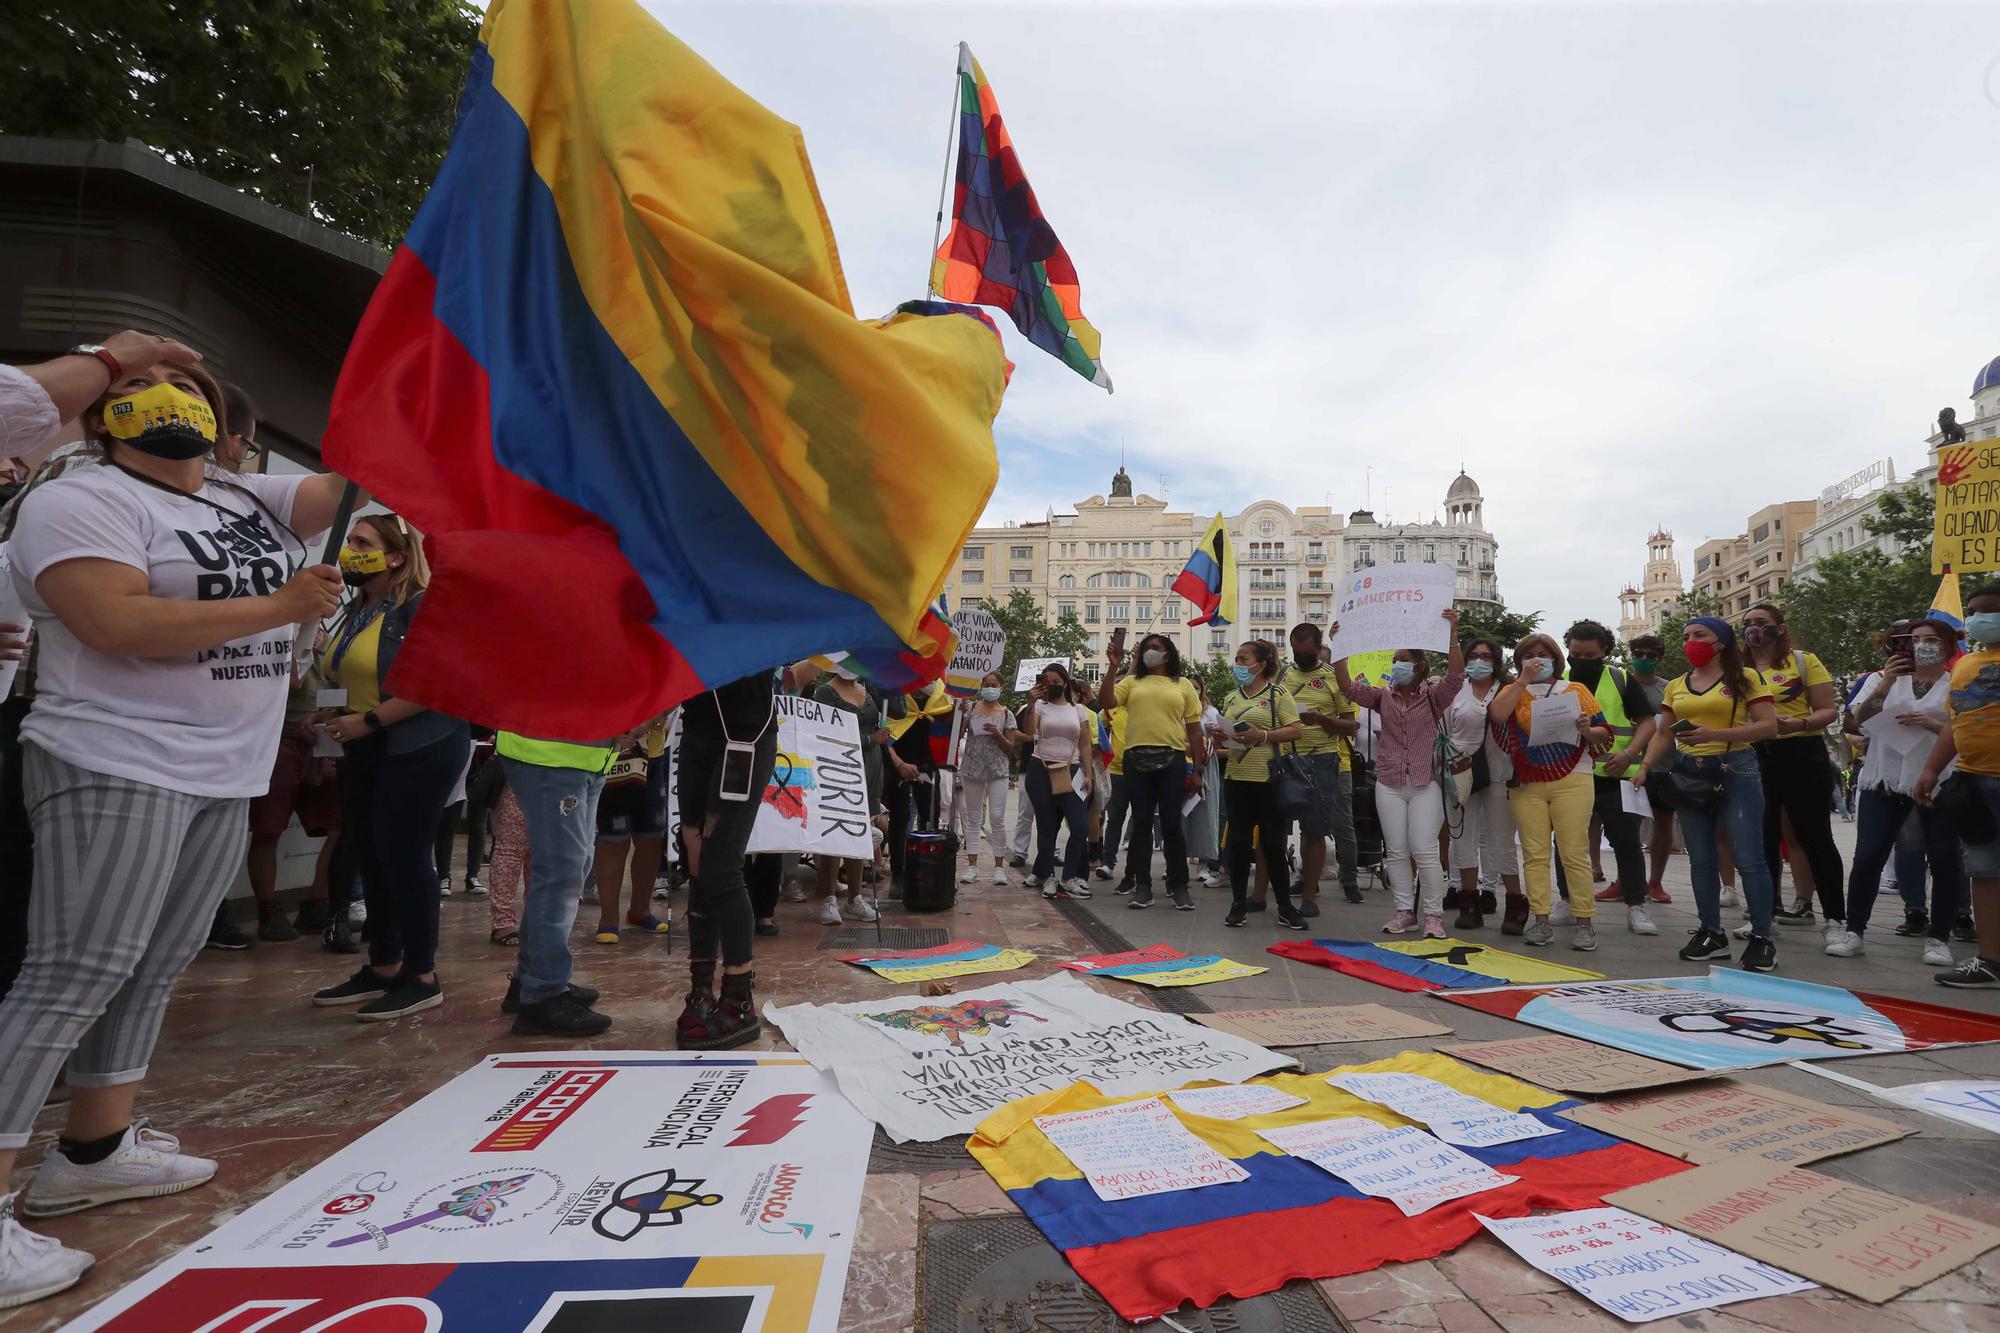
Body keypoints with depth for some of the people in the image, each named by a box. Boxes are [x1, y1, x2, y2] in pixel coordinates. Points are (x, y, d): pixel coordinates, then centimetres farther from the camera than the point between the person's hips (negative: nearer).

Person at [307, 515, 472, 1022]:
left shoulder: (422, 606, -14)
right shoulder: (356, 610, 13)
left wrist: (368, 721, -20)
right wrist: (337, 714, 8)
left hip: (421, 749, -9)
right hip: (366, 752, 9)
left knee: (403, 856, -6)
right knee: (369, 857, 13)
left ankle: (422, 978, 7)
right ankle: (383, 967, 27)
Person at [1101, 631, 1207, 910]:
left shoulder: (1183, 685, 10)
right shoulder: (1131, 682, 12)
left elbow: (1194, 729, 9)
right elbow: (1106, 702, -4)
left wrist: (1197, 769, 4)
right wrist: (1114, 667, -6)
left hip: (1172, 759, -1)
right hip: (1137, 758, 1)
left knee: (1171, 823, 1)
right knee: (1141, 822, 5)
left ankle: (1178, 886, 12)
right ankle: (1142, 886, 13)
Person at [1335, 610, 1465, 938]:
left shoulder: (1434, 696, -1)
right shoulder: (1383, 696, 6)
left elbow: (1456, 675, -18)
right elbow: (1348, 686, -4)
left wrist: (1452, 633, -28)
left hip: (1425, 784, -3)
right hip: (1389, 784, 3)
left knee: (1425, 851, -5)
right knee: (1396, 852, 6)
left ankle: (1433, 914, 9)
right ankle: (1405, 912, 16)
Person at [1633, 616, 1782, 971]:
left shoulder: (1745, 677, 0)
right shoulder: (1676, 686, 13)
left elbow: (1769, 726, -8)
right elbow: (1663, 734, 14)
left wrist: (1715, 734, -20)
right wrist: (1645, 766, -1)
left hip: (1735, 772, -4)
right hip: (1689, 776, 5)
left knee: (1749, 858, -5)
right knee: (1700, 860, 7)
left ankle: (1762, 938, 5)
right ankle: (1712, 934, 15)